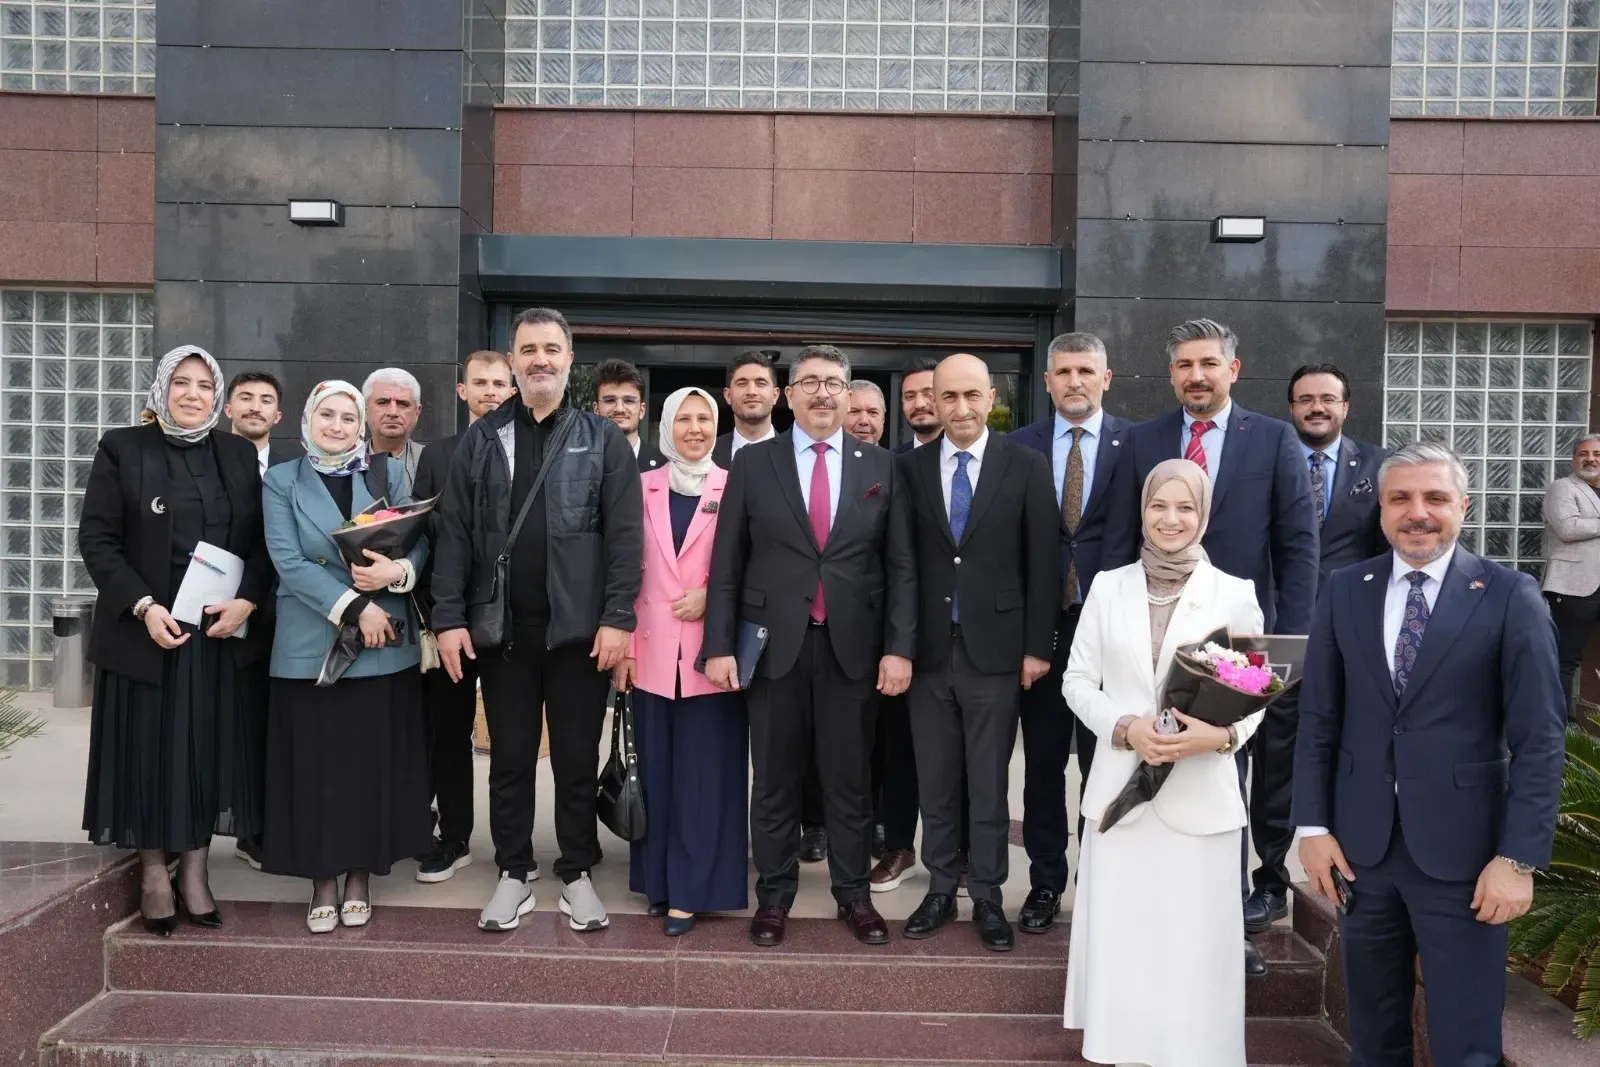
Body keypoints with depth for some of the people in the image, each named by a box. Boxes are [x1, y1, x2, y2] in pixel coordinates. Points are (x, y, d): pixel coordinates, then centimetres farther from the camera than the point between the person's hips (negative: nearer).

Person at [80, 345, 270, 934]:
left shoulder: (238, 453, 8)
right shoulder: (122, 448, 0)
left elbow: (262, 539, 5)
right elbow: (97, 539, -5)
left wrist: (247, 600, -11)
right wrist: (143, 607, -16)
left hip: (221, 629, 2)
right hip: (146, 629, -2)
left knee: (208, 748, 7)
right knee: (148, 747, 5)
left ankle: (194, 870, 19)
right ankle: (153, 873, 18)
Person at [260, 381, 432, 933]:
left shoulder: (389, 473, 8)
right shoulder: (281, 481, 4)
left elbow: (420, 542, 4)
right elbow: (288, 562, -7)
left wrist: (396, 572, -19)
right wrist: (355, 607, -17)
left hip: (383, 643, 1)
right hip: (310, 645, -1)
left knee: (373, 759, 5)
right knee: (316, 763, 3)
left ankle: (360, 874, 19)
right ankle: (323, 880, 16)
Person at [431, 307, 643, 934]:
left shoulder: (603, 439, 3)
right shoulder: (481, 440, 8)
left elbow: (625, 534, -3)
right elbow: (453, 532, 4)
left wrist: (617, 618, -12)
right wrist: (449, 618, -5)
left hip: (580, 627, -1)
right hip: (502, 627, 2)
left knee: (577, 760, 8)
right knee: (509, 759, 11)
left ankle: (577, 876, 22)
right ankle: (513, 875, 24)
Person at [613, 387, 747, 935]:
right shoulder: (644, 487, 7)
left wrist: (712, 594, -13)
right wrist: (625, 647, 0)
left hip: (711, 654, -2)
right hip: (654, 653, 2)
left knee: (705, 774, 1)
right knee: (657, 772, 9)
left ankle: (692, 888, 10)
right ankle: (658, 880, 21)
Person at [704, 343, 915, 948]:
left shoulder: (879, 467, 6)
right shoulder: (753, 464, 3)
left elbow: (900, 566, 4)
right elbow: (727, 563, 2)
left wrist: (899, 647, -3)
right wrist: (720, 645, -5)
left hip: (852, 646, 1)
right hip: (774, 643, 0)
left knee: (850, 778, 9)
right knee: (775, 779, 9)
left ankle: (854, 894, 23)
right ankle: (774, 895, 22)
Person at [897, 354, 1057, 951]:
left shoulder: (1026, 468, 0)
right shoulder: (909, 468, 4)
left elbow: (1041, 563, -1)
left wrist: (1036, 647, -4)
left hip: (994, 649, -2)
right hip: (929, 649, 2)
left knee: (989, 783, 7)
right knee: (934, 781, 10)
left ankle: (987, 896, 20)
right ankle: (940, 889, 24)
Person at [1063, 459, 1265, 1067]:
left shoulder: (1235, 594, 0)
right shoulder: (1108, 587, 5)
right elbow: (1078, 680, 5)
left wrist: (1220, 735, -19)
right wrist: (1126, 727, -12)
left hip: (1201, 797, -1)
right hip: (1119, 791, 2)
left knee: (1195, 954, 4)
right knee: (1118, 945, 7)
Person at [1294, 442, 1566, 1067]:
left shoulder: (1510, 597, -4)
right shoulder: (1344, 591, 4)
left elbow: (1539, 740, -6)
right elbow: (1318, 719, 6)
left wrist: (1520, 857, -11)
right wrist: (1313, 826, 1)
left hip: (1462, 853, -3)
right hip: (1360, 847, 3)